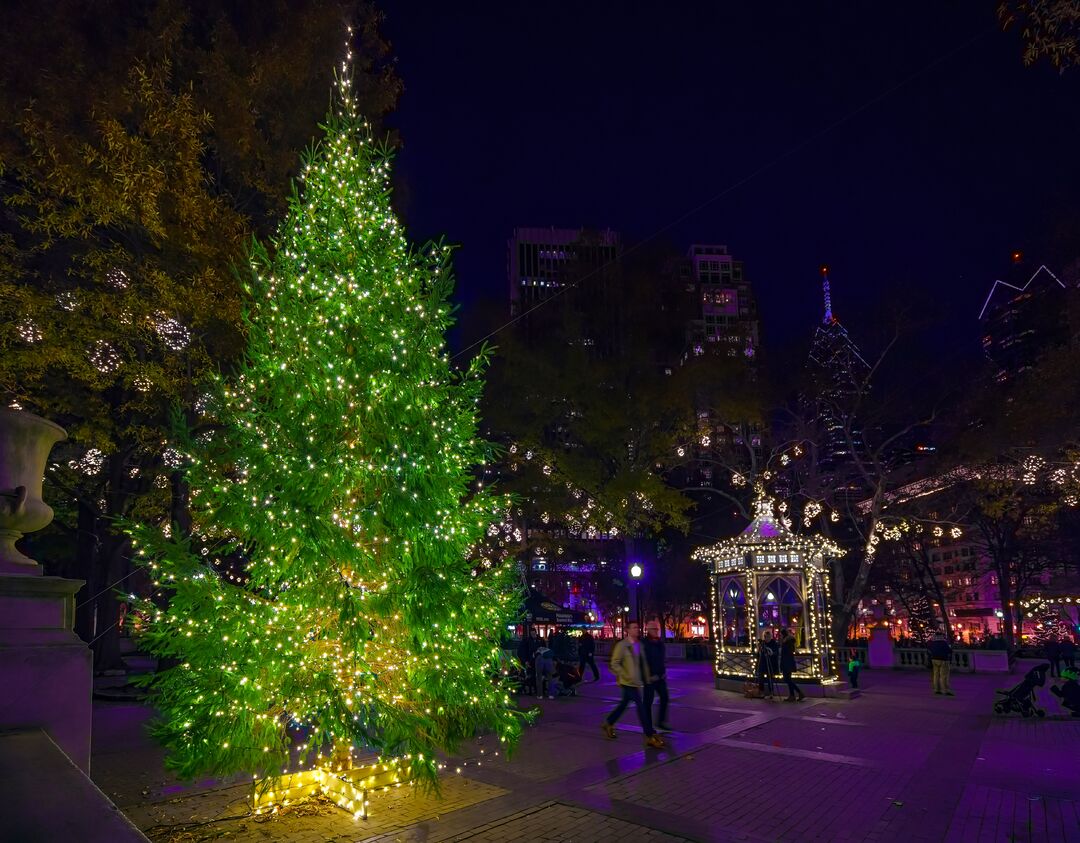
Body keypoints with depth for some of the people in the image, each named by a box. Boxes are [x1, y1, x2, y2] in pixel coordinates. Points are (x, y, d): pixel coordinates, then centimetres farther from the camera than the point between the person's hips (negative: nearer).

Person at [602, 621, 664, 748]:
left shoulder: (639, 645, 8)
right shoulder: (621, 645, -13)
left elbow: (643, 663, 14)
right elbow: (614, 664, -14)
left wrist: (646, 678, 8)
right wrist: (626, 676, -18)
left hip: (635, 682, 7)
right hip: (628, 682, -7)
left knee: (624, 703, 17)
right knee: (641, 707, -7)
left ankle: (608, 724, 36)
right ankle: (650, 736, -2)